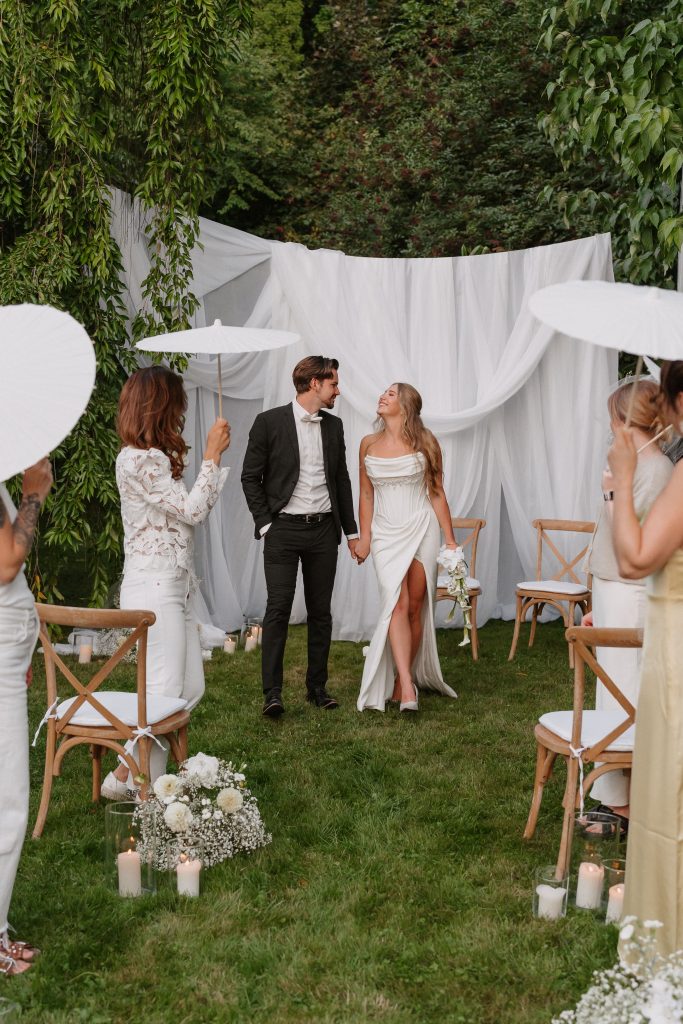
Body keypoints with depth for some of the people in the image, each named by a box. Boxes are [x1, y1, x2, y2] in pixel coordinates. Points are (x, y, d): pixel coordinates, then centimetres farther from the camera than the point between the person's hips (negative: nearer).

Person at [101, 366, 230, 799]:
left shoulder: (155, 457, 16)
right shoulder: (138, 459, -15)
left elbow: (192, 512, 16)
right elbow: (192, 509, -14)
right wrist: (212, 455, -8)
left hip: (175, 585, 10)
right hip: (153, 587, -10)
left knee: (192, 687, 11)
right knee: (166, 691, -7)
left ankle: (131, 773, 20)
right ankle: (132, 782, 6)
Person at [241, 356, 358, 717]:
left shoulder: (334, 425, 11)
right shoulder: (270, 421, -4)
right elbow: (251, 477, -2)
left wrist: (351, 531, 14)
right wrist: (265, 524, -7)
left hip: (323, 530, 5)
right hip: (283, 529, -4)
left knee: (320, 611, 8)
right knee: (278, 609, -7)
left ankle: (317, 687, 19)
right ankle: (272, 693, -2)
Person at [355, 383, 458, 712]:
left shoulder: (424, 443, 0)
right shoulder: (369, 444, 7)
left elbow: (437, 494, 3)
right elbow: (366, 494, 12)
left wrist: (450, 539, 2)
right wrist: (364, 536, 7)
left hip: (421, 530, -1)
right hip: (386, 534, 1)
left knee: (415, 607, 2)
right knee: (397, 603, -13)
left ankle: (404, 677, 15)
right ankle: (406, 686, -18)